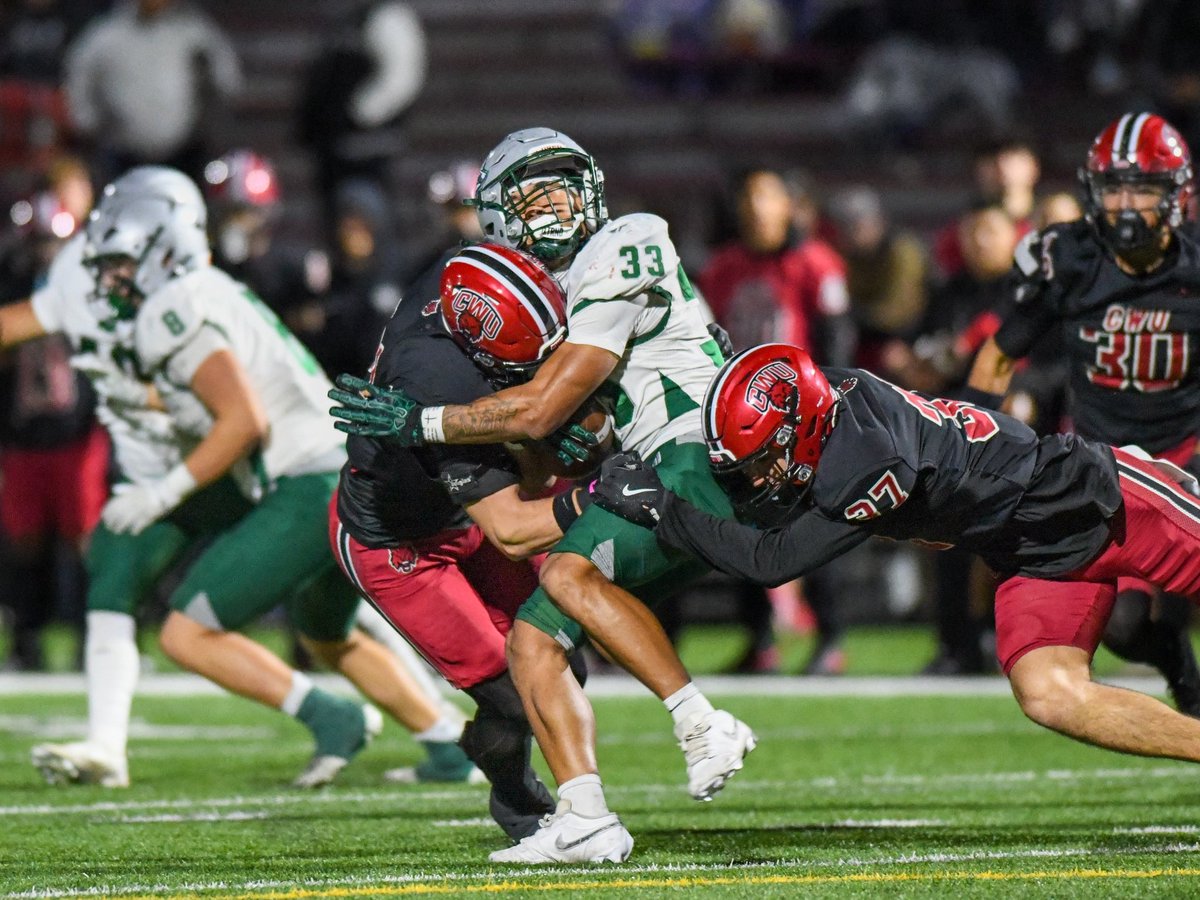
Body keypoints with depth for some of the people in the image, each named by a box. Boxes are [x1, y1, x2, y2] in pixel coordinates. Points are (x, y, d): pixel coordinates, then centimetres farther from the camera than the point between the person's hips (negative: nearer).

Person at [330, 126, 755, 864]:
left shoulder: (618, 265, -12)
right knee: (534, 640, -2)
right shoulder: (548, 285, 18)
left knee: (569, 575, -31)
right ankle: (587, 822, -9)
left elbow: (539, 411, -15)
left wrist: (419, 422, -9)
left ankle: (705, 727, -26)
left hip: (699, 465, -10)